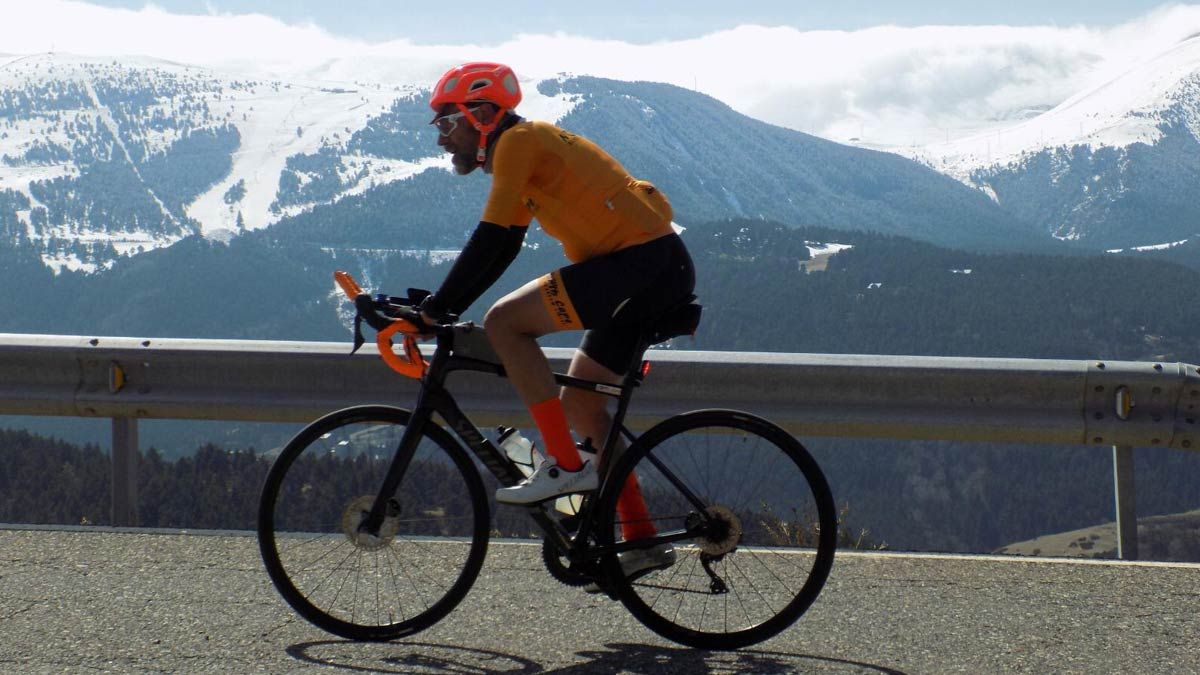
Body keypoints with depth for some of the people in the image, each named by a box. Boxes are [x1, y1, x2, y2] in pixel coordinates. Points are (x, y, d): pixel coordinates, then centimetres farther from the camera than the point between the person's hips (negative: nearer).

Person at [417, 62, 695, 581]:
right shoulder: (529, 149, 23)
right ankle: (641, 540, 14)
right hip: (663, 271, 10)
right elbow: (501, 247, 26)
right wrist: (442, 309, 20)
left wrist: (436, 309, -8)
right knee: (579, 404, 14)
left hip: (645, 260, -10)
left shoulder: (519, 140, -6)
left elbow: (490, 242, -13)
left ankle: (566, 465, -13)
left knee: (504, 321, -14)